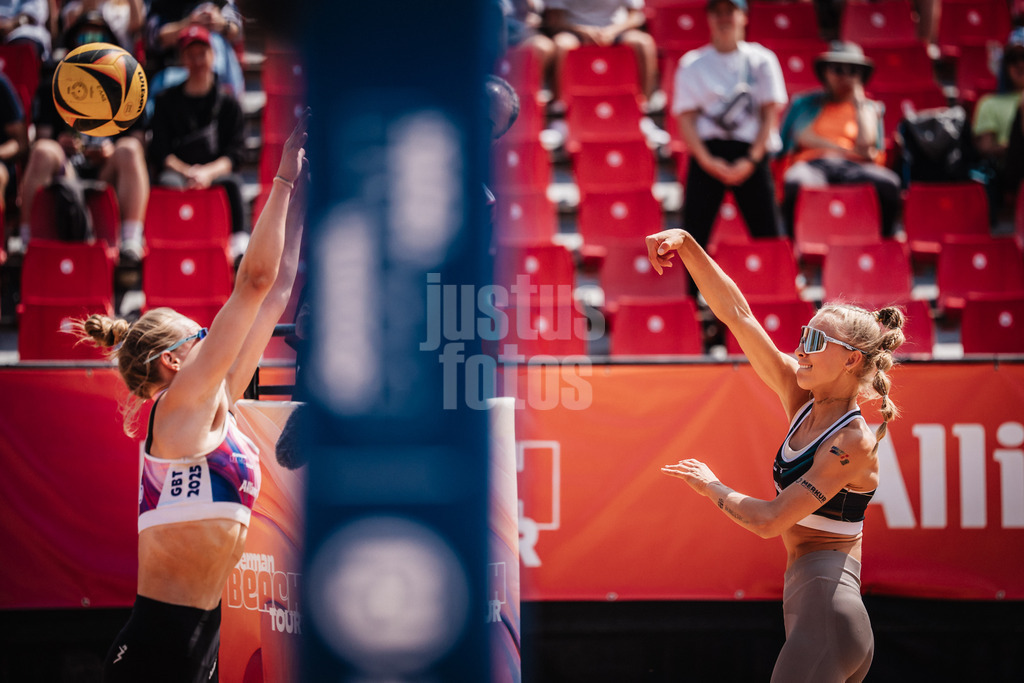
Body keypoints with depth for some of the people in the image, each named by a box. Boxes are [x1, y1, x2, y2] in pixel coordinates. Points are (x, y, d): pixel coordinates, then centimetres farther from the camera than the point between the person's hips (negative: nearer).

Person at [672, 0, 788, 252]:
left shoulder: (761, 60, 10)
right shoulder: (692, 64, 10)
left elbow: (770, 114, 4)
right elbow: (686, 118, 3)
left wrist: (751, 160, -8)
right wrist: (706, 160, -11)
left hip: (750, 154, 0)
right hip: (707, 153, 0)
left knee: (767, 235, -5)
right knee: (694, 232, -8)